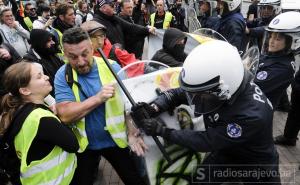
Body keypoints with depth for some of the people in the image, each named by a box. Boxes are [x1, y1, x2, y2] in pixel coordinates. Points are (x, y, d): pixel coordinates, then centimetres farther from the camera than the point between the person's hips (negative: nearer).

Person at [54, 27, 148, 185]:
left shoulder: (112, 67, -12)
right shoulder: (62, 76, -12)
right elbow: (65, 115, -22)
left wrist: (132, 133, -21)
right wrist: (98, 98, -31)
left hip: (115, 140, 0)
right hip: (84, 144, 0)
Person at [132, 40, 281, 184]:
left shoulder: (251, 115, -38)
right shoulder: (213, 83, -20)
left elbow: (206, 142, -31)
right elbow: (177, 93, -8)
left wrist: (162, 131, -29)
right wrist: (154, 108, -26)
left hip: (256, 164, -4)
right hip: (226, 151, 5)